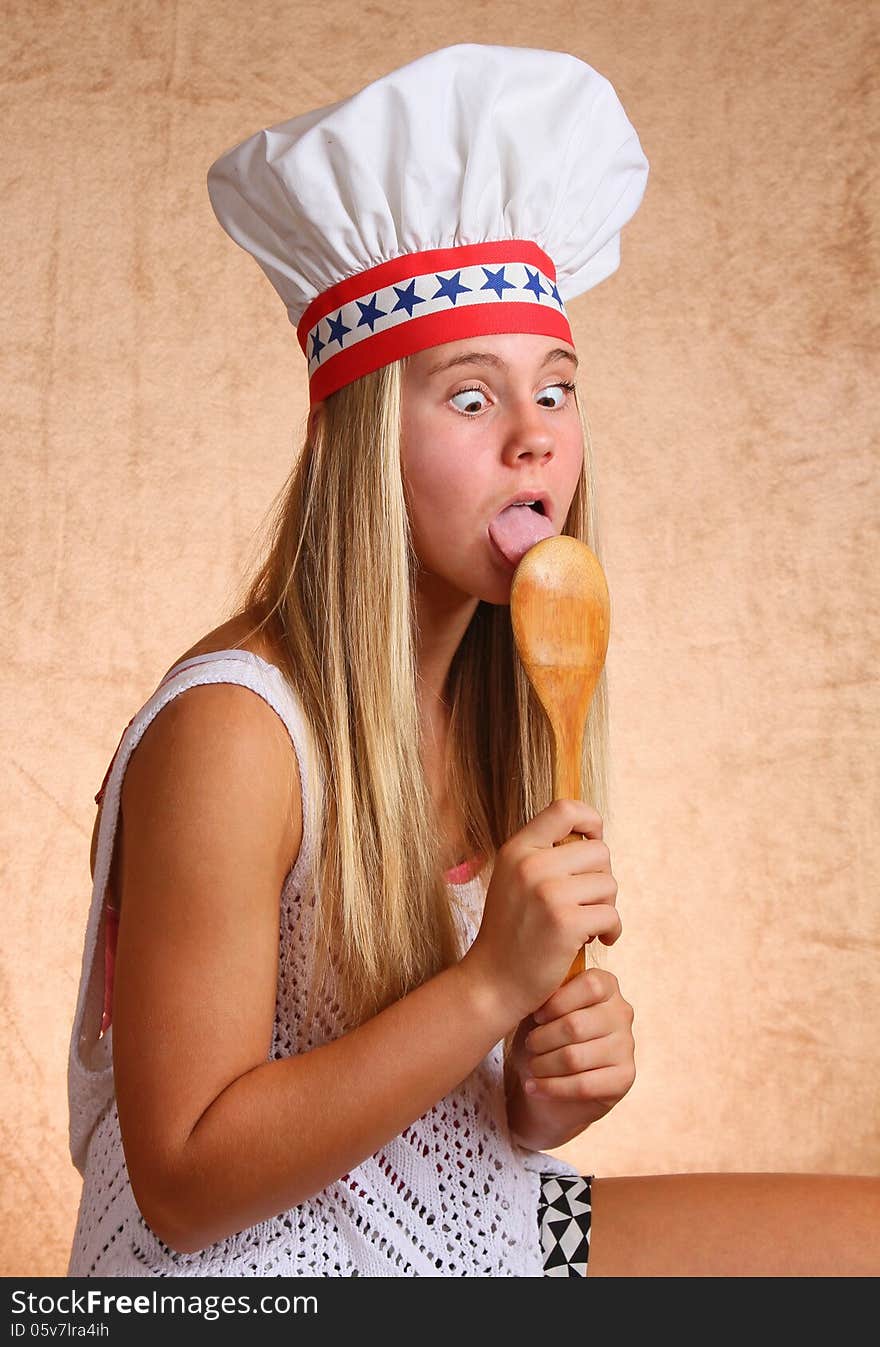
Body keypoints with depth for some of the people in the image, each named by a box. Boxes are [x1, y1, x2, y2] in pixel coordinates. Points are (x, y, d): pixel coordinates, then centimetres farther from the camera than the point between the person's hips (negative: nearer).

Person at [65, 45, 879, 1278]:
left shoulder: (501, 700, 1)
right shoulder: (232, 735, -22)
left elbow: (456, 1123, 10)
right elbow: (184, 1184, -21)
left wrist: (550, 1091, -12)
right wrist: (494, 981, -26)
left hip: (473, 1225, 7)